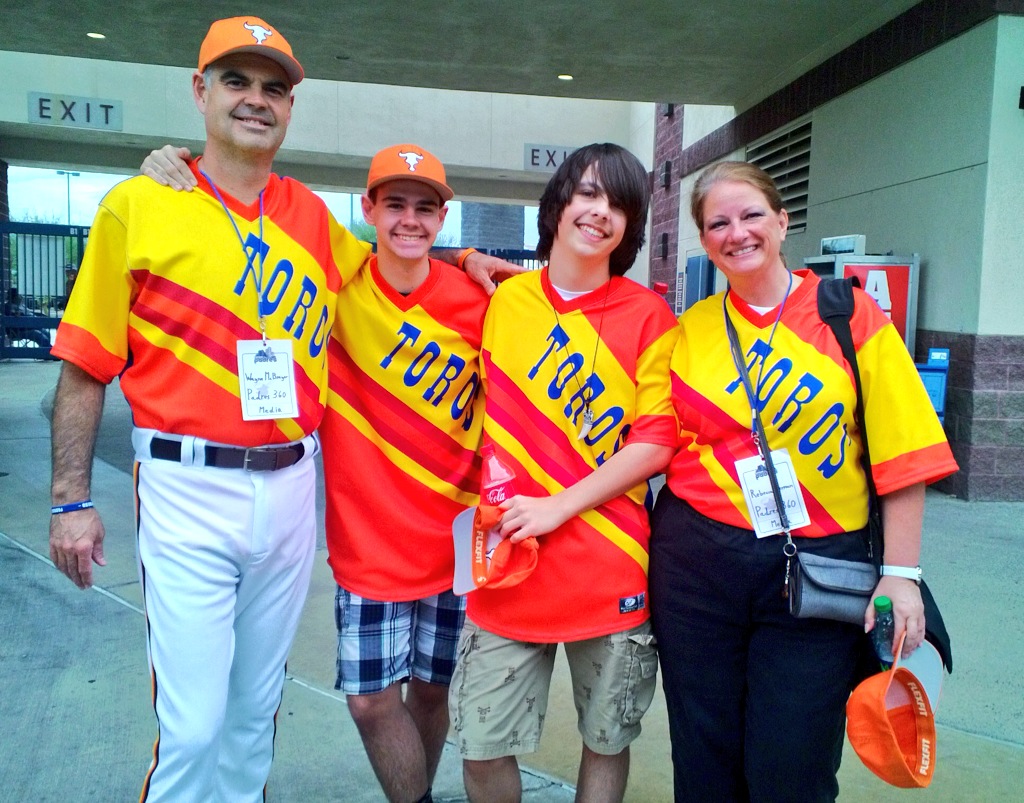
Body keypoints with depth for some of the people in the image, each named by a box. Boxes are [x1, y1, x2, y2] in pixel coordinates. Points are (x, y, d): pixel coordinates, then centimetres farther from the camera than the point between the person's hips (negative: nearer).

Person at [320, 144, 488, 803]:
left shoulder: (474, 301, -6)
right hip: (365, 534, 0)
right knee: (371, 698, 3)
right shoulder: (337, 286, -6)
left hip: (453, 537, 1)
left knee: (432, 688, 15)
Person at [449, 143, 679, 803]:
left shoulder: (649, 315, -1)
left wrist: (558, 507, -13)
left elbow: (656, 441, -7)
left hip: (608, 565, -1)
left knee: (608, 740, 14)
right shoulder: (502, 299, 5)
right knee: (484, 747, 6)